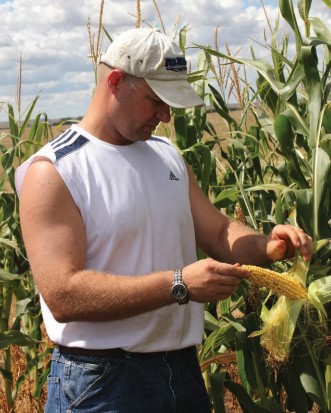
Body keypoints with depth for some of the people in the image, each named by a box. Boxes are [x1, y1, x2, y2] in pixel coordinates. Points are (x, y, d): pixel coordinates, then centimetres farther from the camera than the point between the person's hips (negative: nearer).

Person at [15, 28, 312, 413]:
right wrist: (179, 284, -27)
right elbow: (62, 295, -22)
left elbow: (219, 232, 12)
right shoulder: (52, 172, -14)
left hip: (183, 368, 7)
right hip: (101, 381, -6)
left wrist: (266, 245, -10)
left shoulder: (168, 156, 9)